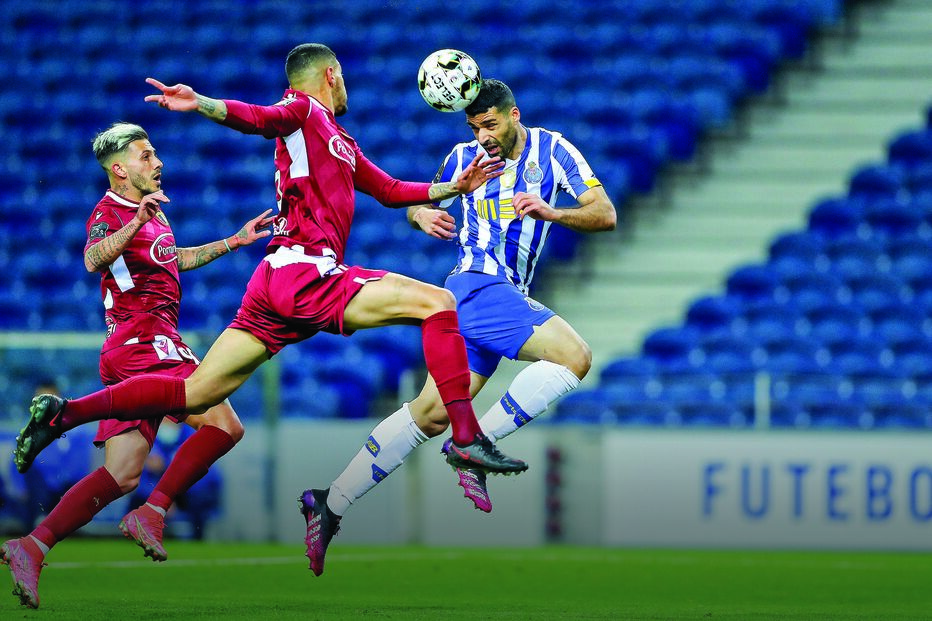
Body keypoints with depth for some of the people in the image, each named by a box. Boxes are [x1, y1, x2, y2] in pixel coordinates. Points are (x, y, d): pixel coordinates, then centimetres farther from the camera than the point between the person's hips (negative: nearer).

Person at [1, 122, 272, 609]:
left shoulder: (152, 210, 23)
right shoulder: (110, 212, -5)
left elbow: (175, 260, 41)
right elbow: (93, 259, -27)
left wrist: (234, 242, 38)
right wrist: (137, 223, -41)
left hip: (130, 352, 9)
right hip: (145, 342, -9)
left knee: (122, 476, 1)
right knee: (223, 424, -15)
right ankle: (151, 513, -16)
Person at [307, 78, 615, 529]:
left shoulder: (552, 150, 7)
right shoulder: (464, 157, 6)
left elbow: (605, 215, -1)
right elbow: (419, 204, 19)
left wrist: (551, 213, -20)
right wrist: (422, 215, -5)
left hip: (504, 296, 4)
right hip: (479, 284, -4)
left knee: (432, 414, 3)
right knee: (574, 356, -24)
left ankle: (332, 503, 7)